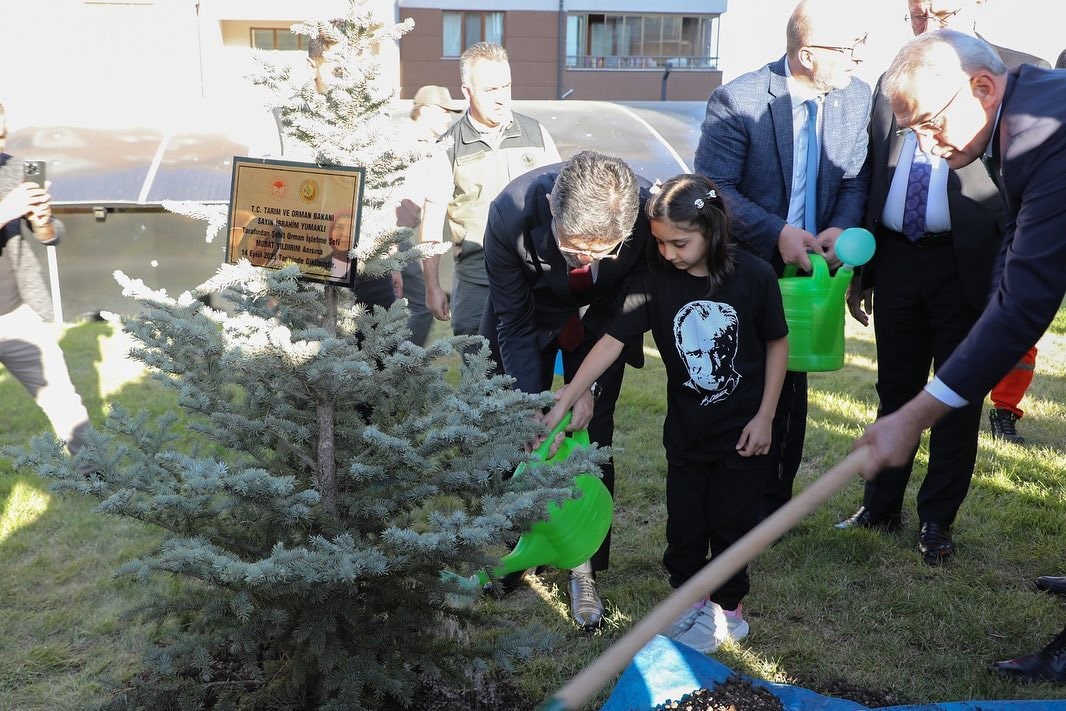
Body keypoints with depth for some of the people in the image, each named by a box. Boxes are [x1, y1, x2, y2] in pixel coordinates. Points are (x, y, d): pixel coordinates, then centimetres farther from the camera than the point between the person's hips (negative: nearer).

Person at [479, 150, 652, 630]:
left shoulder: (648, 214, -35)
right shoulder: (510, 214, -37)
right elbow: (514, 323, -23)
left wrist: (590, 387, -22)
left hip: (600, 321, 0)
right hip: (531, 316, 0)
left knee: (592, 441, -2)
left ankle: (585, 569, 14)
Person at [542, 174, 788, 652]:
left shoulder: (754, 276, -16)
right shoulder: (654, 281, -13)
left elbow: (777, 344, -5)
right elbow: (612, 341, -16)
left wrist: (765, 417, -6)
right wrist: (565, 401, -22)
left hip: (743, 431, -2)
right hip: (686, 430, 2)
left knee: (731, 521, 8)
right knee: (684, 523, 10)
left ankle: (729, 608, 29)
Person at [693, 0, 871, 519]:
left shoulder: (858, 99, -3)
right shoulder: (737, 100, -16)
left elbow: (855, 179, 2)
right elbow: (713, 187, -19)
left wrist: (841, 227, -18)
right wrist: (777, 233, -28)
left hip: (807, 265, 4)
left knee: (790, 388, 14)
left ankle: (774, 503, 30)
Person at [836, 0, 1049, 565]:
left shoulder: (1020, 76, -5)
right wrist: (861, 272, 11)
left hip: (968, 264, -4)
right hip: (895, 259, 4)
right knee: (895, 391, 15)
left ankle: (937, 520, 23)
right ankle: (882, 505, 30)